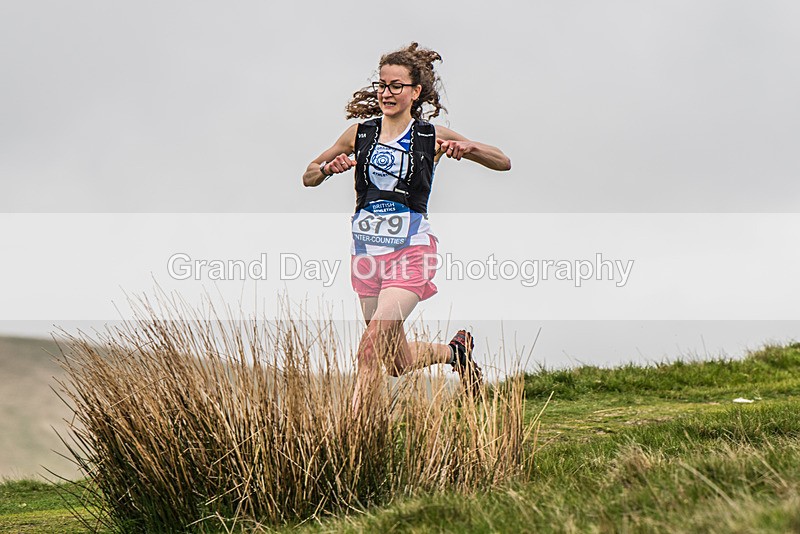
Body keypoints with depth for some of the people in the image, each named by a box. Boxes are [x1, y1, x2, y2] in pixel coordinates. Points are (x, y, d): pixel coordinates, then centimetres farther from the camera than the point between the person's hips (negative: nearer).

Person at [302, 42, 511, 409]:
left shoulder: (432, 137, 1)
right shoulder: (360, 133, 7)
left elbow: (503, 163, 6)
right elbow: (308, 178, 15)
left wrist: (469, 148, -14)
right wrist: (328, 168, -8)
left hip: (410, 250, -4)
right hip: (366, 248, 4)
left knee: (373, 341, -22)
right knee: (398, 364, 12)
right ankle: (455, 350, 40)